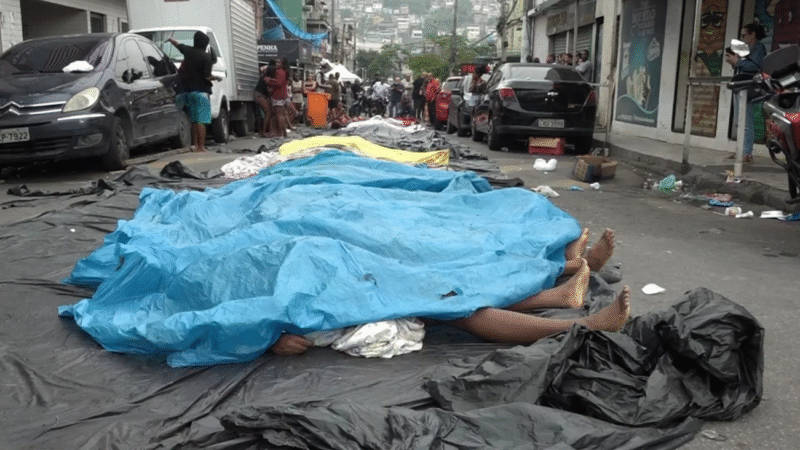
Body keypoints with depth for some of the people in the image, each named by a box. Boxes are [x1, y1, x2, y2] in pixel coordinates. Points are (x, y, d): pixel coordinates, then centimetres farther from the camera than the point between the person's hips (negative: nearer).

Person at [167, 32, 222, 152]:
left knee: (194, 120, 12)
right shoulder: (206, 57, -10)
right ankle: (201, 147, -10)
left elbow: (177, 44, 27)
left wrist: (171, 39, 48)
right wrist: (217, 78, 5)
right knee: (201, 121, -7)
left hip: (187, 91, 6)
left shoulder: (188, 51, 6)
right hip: (201, 91, -6)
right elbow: (207, 76, -15)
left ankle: (195, 145, 14)